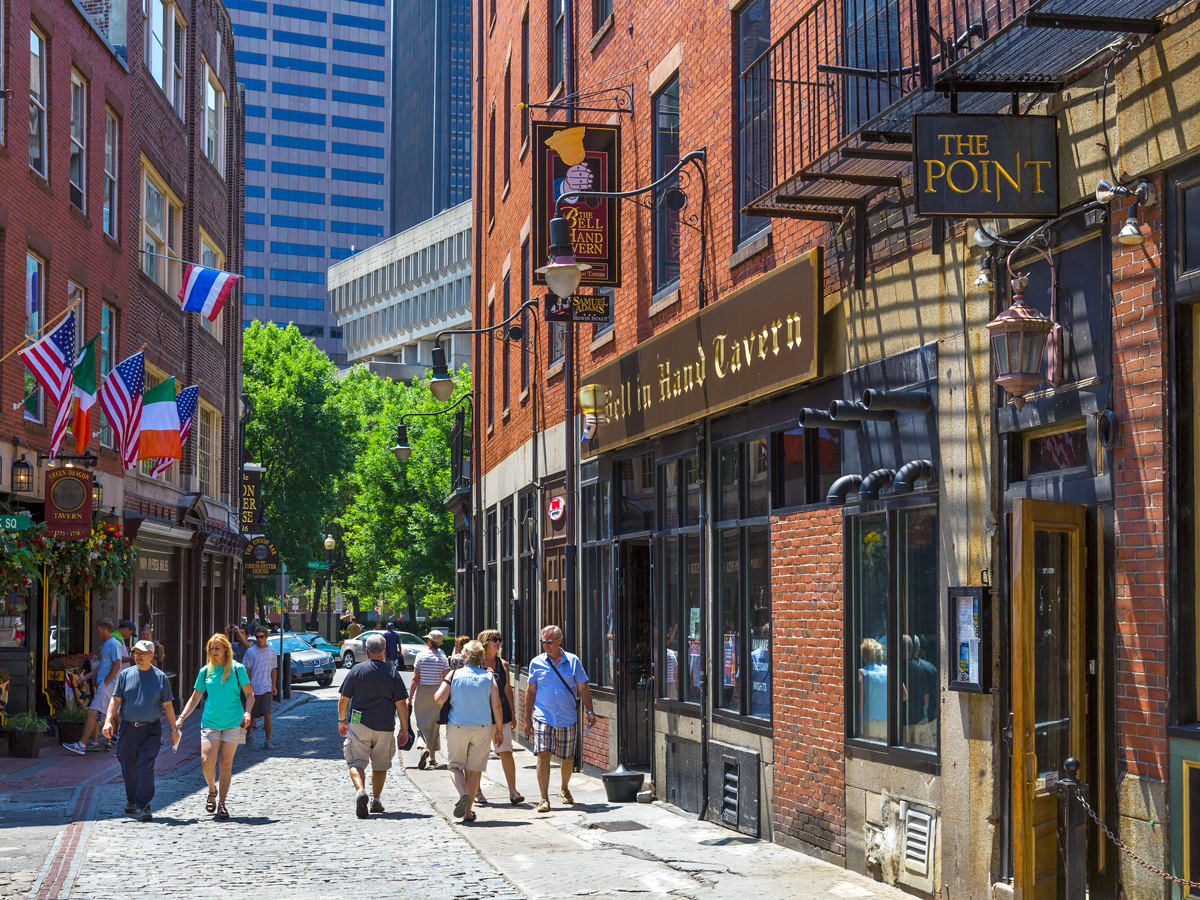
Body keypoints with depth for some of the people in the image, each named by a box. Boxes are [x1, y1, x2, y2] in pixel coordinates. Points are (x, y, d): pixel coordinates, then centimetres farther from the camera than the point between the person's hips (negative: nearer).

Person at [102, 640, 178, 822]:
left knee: (146, 766, -12)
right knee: (128, 766, 9)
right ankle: (131, 800, 30)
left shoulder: (160, 677, 4)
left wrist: (173, 728, 2)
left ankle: (144, 805, -11)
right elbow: (115, 700, 4)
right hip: (127, 729, 2)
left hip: (151, 730, -2)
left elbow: (167, 705, 7)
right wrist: (108, 721, -9)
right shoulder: (125, 675, 7)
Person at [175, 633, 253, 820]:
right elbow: (195, 698, 14)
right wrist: (181, 718, 5)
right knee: (207, 762, -12)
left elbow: (249, 694, 3)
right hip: (210, 721, 1)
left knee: (225, 763, -2)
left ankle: (222, 804, 8)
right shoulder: (205, 671, 8)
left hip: (233, 722, -1)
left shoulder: (237, 669, 1)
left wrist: (247, 713, -14)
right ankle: (212, 790, 18)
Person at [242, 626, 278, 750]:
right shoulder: (250, 651, 0)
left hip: (267, 689, 1)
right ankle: (248, 736, 30)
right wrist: (249, 686, -7)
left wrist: (274, 686, 7)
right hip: (254, 689, -1)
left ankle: (267, 741, -6)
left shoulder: (271, 652, 8)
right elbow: (247, 670, 0)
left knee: (267, 714, -11)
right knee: (252, 715, 7)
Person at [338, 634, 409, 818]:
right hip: (384, 727, 1)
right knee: (380, 765, 17)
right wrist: (404, 728, 6)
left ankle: (360, 791, -27)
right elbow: (401, 703, -1)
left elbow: (343, 699, 3)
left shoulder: (357, 670, 0)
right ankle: (375, 801, 24)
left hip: (359, 724, -1)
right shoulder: (393, 673, 1)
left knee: (356, 762, -1)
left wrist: (342, 720, 18)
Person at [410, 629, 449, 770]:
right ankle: (432, 757, 16)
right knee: (435, 725, 12)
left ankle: (424, 747, -19)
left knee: (422, 723, 8)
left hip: (422, 692, -2)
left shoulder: (421, 656, -7)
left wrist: (410, 697, -3)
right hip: (437, 693, 2)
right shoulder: (442, 657, -3)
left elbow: (415, 679, -8)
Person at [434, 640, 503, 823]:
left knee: (456, 766, 12)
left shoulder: (453, 675, 0)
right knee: (474, 769, 9)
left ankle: (463, 795, -16)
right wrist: (499, 730, 7)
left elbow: (439, 698, -10)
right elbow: (496, 705, -2)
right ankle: (468, 812, 8)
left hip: (457, 726, -1)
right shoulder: (489, 677, 3)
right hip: (482, 727, 1)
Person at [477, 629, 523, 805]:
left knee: (506, 752, -5)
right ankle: (476, 792, 18)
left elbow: (507, 690, 15)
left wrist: (511, 714, 13)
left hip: (501, 712, 3)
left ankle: (513, 792, -7)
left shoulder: (502, 664, 12)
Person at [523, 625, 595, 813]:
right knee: (543, 755, -14)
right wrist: (527, 719, 7)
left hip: (567, 718, 1)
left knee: (567, 758, 11)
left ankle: (564, 789, 37)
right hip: (543, 718, -1)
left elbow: (584, 688, 7)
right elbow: (531, 691, 8)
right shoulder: (537, 663, 2)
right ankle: (544, 799, -11)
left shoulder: (573, 661, 2)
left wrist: (590, 711, -1)